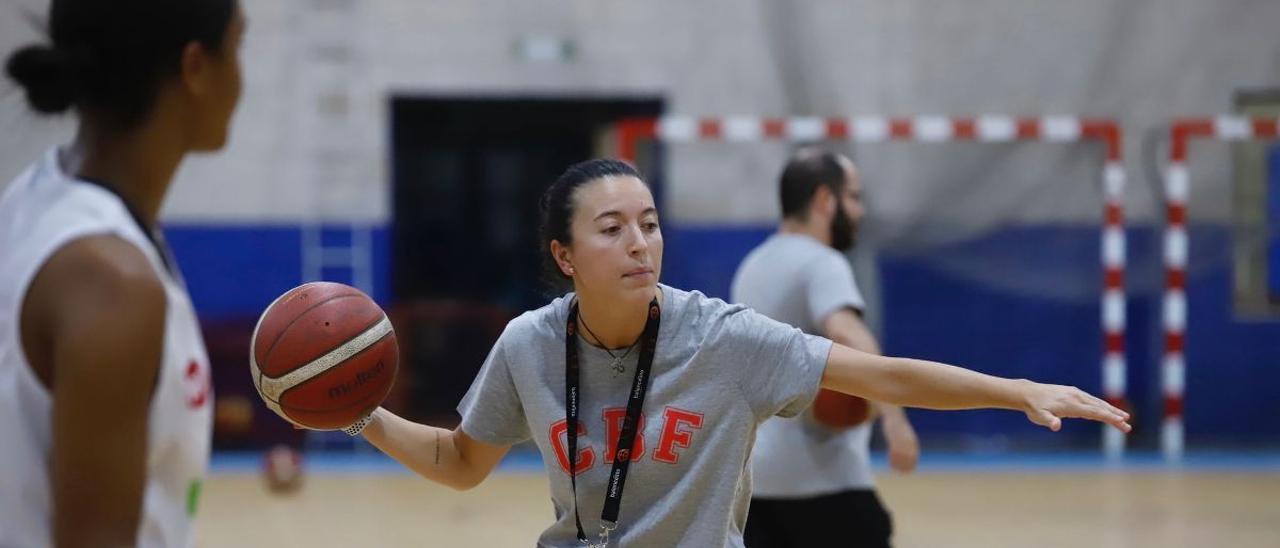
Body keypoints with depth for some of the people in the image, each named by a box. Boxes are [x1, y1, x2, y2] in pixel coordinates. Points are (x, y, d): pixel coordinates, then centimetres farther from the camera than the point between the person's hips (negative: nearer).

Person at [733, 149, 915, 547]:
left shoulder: (753, 267, 17)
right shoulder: (820, 263, -12)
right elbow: (847, 336, -31)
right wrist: (892, 415, -40)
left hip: (755, 470, 8)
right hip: (820, 474, -8)